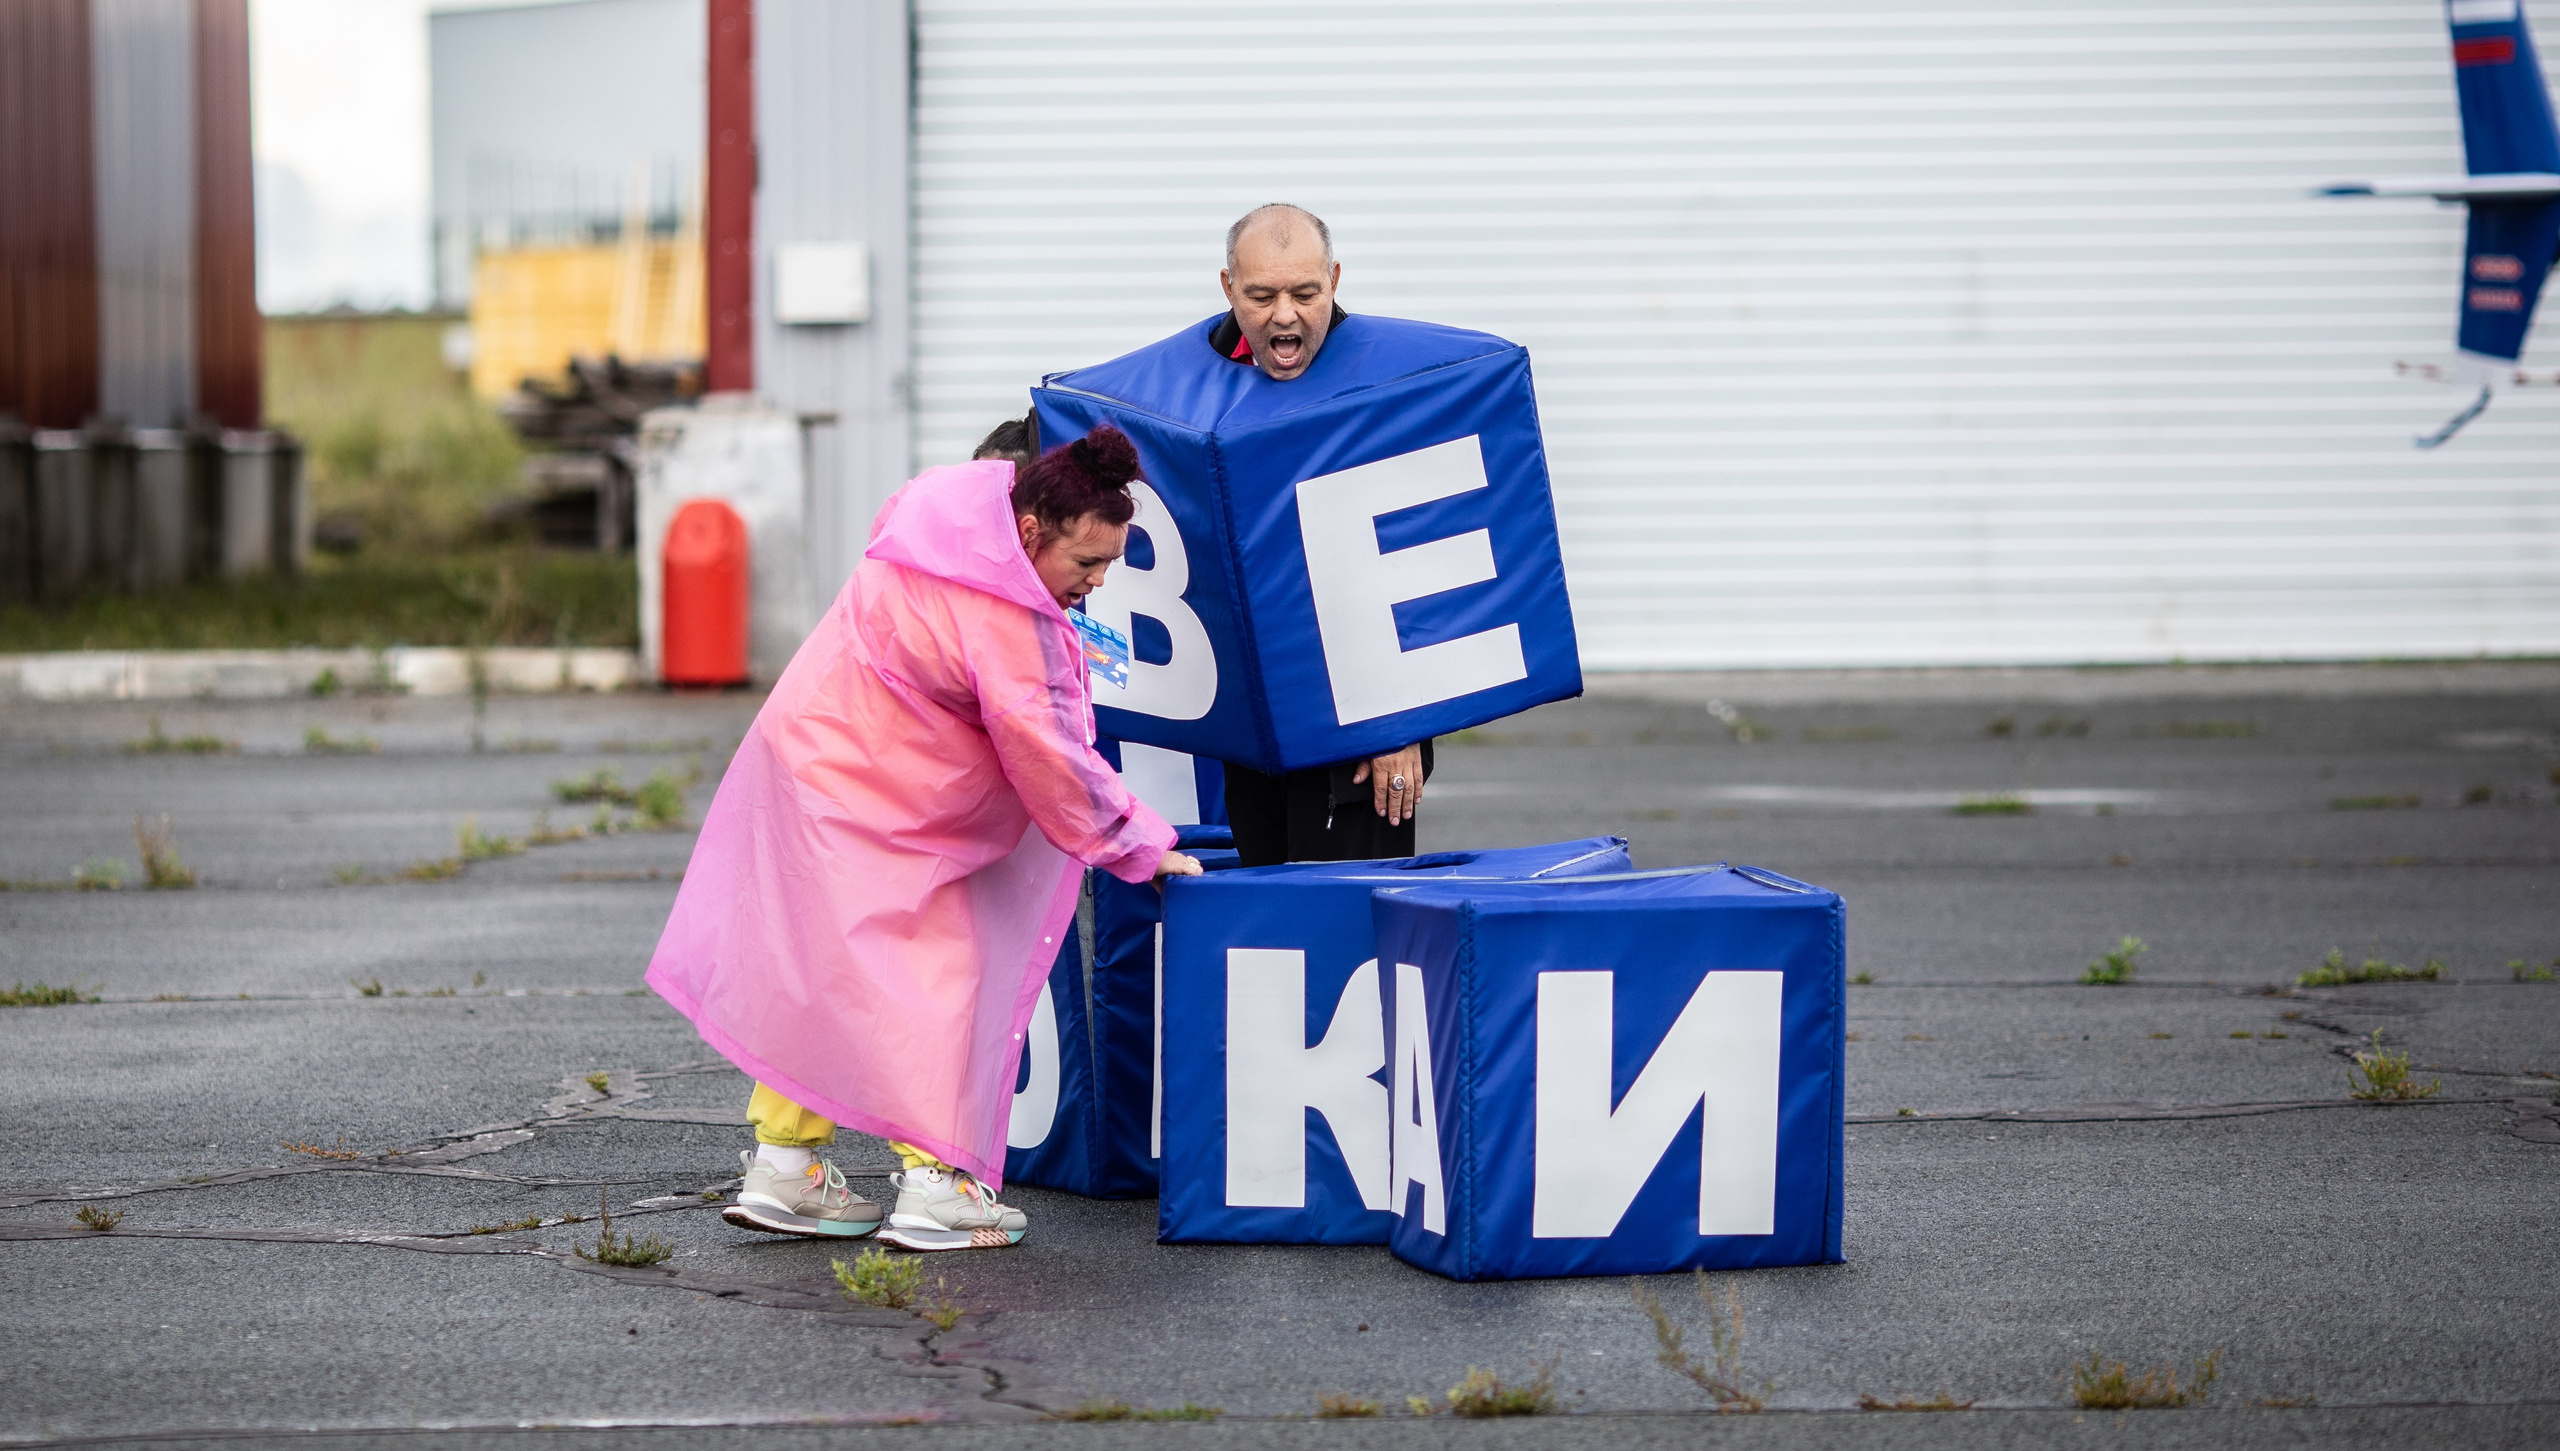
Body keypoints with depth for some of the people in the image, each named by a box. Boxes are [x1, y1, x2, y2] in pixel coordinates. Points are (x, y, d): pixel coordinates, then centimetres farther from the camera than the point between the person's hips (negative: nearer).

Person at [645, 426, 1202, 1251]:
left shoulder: (963, 502, -1)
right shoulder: (1006, 623, -27)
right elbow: (1052, 759, -22)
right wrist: (1141, 848, -12)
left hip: (812, 757, 10)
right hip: (861, 809, -10)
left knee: (822, 972, 14)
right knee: (935, 972, -6)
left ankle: (784, 1170, 19)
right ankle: (934, 1182, -7)